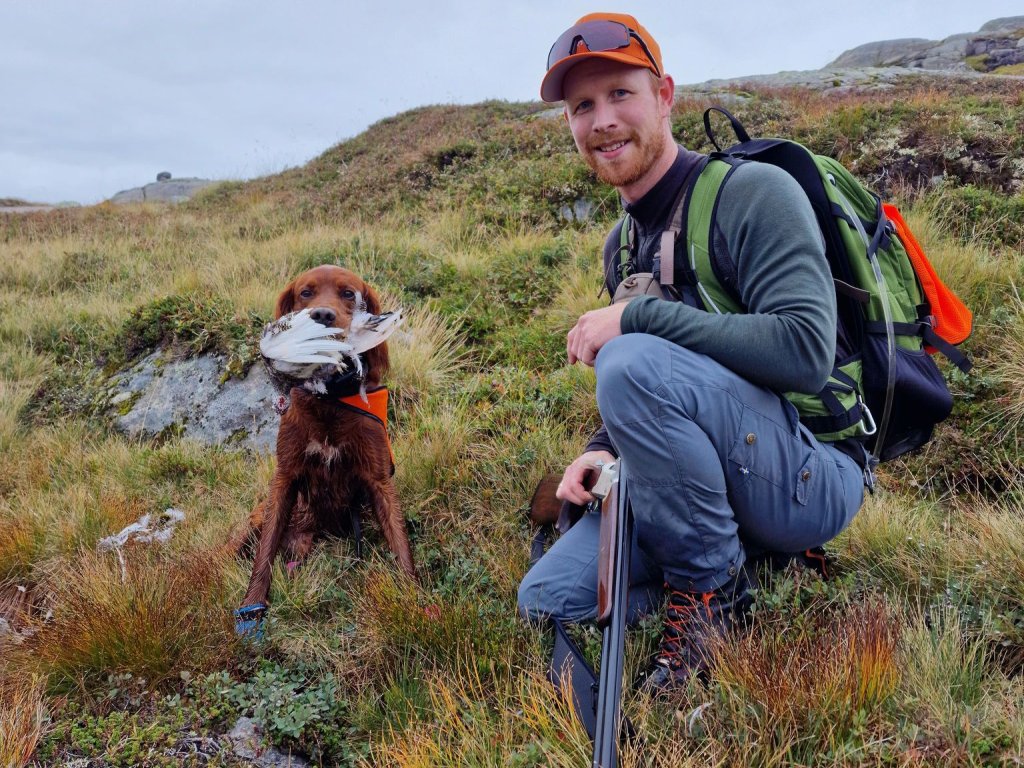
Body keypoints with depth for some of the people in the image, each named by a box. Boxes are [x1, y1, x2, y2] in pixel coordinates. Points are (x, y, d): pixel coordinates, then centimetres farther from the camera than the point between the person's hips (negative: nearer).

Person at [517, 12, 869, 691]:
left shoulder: (754, 191, -13)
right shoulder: (622, 245, 11)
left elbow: (806, 351, -27)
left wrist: (637, 317, -23)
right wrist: (604, 449, -2)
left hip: (813, 476, -7)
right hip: (713, 483, 7)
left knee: (635, 363, -31)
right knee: (545, 599, -5)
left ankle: (714, 585, -11)